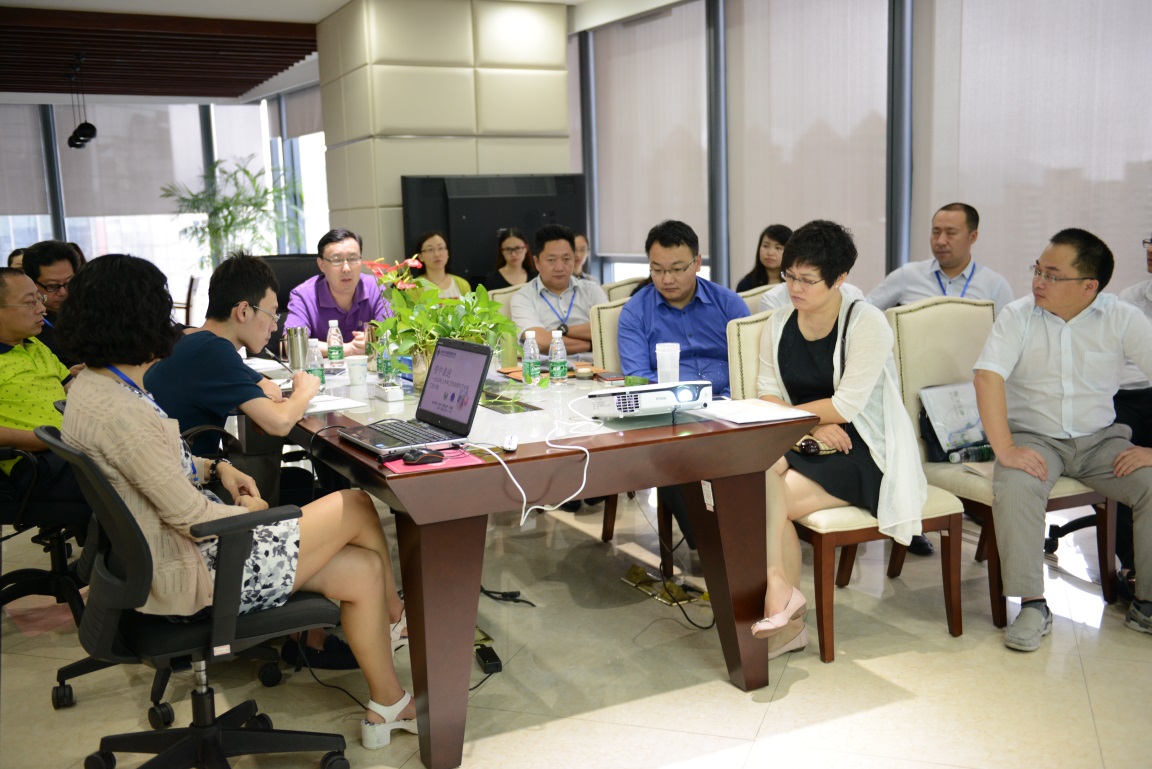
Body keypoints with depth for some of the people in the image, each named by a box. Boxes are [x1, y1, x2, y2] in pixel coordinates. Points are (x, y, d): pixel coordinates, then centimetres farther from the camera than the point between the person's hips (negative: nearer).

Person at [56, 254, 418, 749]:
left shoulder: (93, 385, 5)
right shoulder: (117, 412, -28)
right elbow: (193, 518, -24)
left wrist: (215, 467, 4)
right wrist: (250, 511, -4)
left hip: (168, 552, 10)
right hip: (188, 576, -10)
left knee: (363, 571, 6)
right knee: (356, 508, -3)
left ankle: (387, 708, 21)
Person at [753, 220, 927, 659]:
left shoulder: (867, 323, -10)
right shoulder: (779, 324, 8)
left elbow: (845, 407, -15)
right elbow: (766, 395, 4)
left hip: (865, 454, -5)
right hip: (804, 444, 6)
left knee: (766, 499, -25)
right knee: (752, 463, -27)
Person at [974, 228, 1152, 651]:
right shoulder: (1018, 316, -8)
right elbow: (988, 377, -19)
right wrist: (1004, 449, -28)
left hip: (1100, 438, 2)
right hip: (1034, 437, -2)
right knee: (1013, 488, -32)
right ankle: (1033, 605, -18)